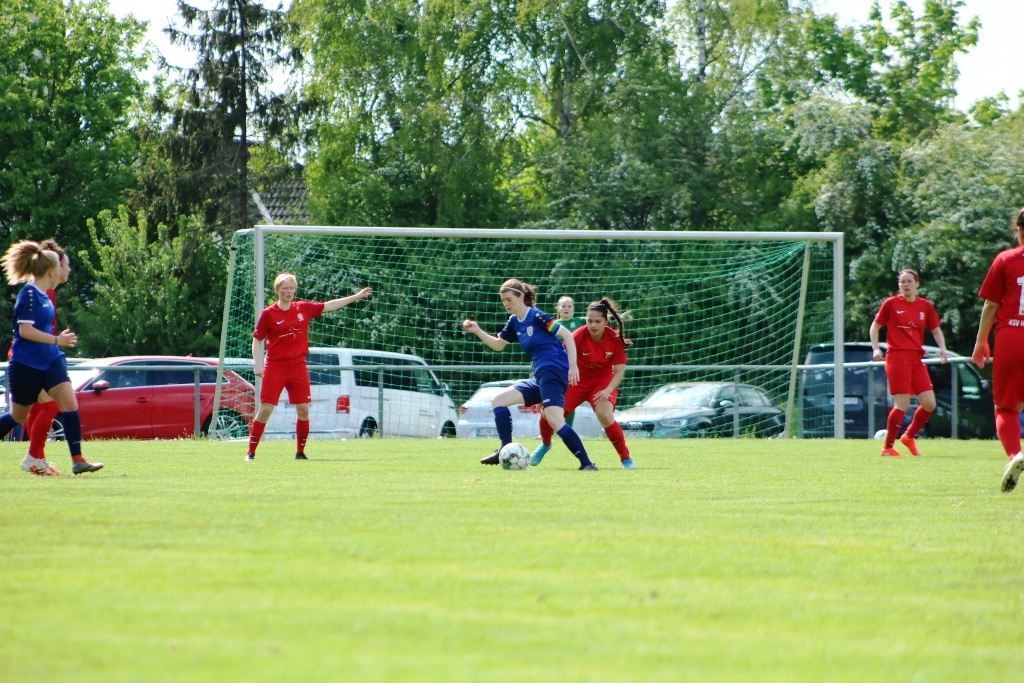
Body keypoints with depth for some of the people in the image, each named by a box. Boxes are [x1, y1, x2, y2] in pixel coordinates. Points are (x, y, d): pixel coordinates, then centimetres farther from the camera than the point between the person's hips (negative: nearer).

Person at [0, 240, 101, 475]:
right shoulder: (28, 294, -17)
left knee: (70, 404, -10)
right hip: (26, 365, -7)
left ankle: (77, 460, -14)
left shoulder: (43, 295, 9)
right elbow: (25, 330, -23)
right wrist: (57, 340, -22)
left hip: (49, 361, 7)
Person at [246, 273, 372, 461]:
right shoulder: (268, 314, -5)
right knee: (266, 409, -6)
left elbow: (329, 306, 13)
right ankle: (251, 452, -1)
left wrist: (357, 296, 11)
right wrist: (257, 364, -10)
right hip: (275, 366, -4)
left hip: (298, 366, 4)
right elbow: (257, 339, -1)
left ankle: (300, 452, 11)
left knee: (303, 409, 0)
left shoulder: (303, 308, 6)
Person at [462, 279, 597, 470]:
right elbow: (498, 345, 28)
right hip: (539, 377, 10)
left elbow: (567, 335, -12)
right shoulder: (514, 322, 15)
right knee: (498, 400, 12)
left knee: (555, 420, -23)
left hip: (553, 372, -10)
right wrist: (477, 331, 14)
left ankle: (586, 462, -21)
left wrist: (573, 366, -19)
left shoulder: (537, 316, -10)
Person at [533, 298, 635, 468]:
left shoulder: (615, 339, -20)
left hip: (603, 382, -1)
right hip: (578, 381, 1)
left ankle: (626, 459, -10)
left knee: (605, 415, -27)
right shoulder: (578, 337, -24)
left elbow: (619, 371, -15)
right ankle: (545, 444, 28)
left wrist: (608, 390, -31)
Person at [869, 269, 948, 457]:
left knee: (929, 404, -2)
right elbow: (875, 326, 7)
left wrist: (942, 348, -1)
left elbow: (936, 329, 17)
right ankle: (888, 447, 2)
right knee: (902, 405, -11)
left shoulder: (925, 306, 10)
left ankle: (909, 436, 22)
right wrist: (875, 348, -7)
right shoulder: (891, 303, 1)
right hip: (897, 357, -5)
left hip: (916, 359, 5)